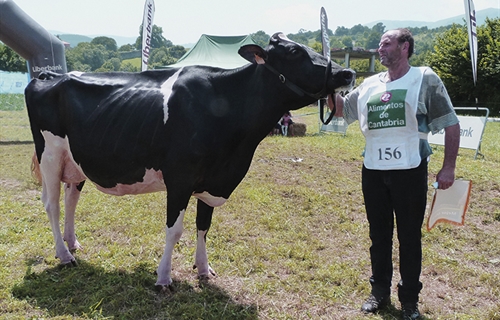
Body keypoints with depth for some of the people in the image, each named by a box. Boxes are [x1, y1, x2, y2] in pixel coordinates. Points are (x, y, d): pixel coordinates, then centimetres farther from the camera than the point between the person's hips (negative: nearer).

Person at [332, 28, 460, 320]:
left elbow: (451, 125, -2)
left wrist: (448, 167, -8)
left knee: (409, 237, 7)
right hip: (373, 172, 4)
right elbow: (340, 109, 20)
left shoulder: (425, 79, -2)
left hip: (410, 172, -4)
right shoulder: (369, 85, 10)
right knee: (379, 235, 14)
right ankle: (380, 292, 29)